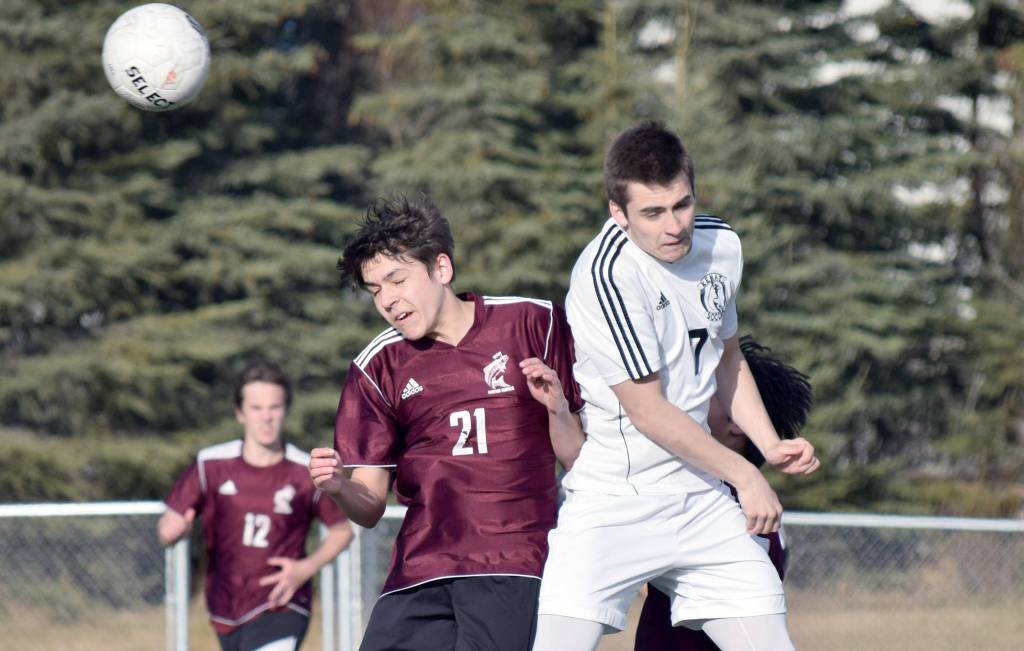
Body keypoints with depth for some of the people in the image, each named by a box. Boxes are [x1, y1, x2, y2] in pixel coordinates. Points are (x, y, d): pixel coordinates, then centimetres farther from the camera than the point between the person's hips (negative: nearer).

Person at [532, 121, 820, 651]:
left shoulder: (721, 245, 4)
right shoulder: (607, 274, -19)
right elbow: (647, 410, -17)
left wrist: (771, 446, 9)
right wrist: (744, 474, -7)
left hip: (701, 498, 6)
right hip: (612, 502, -6)